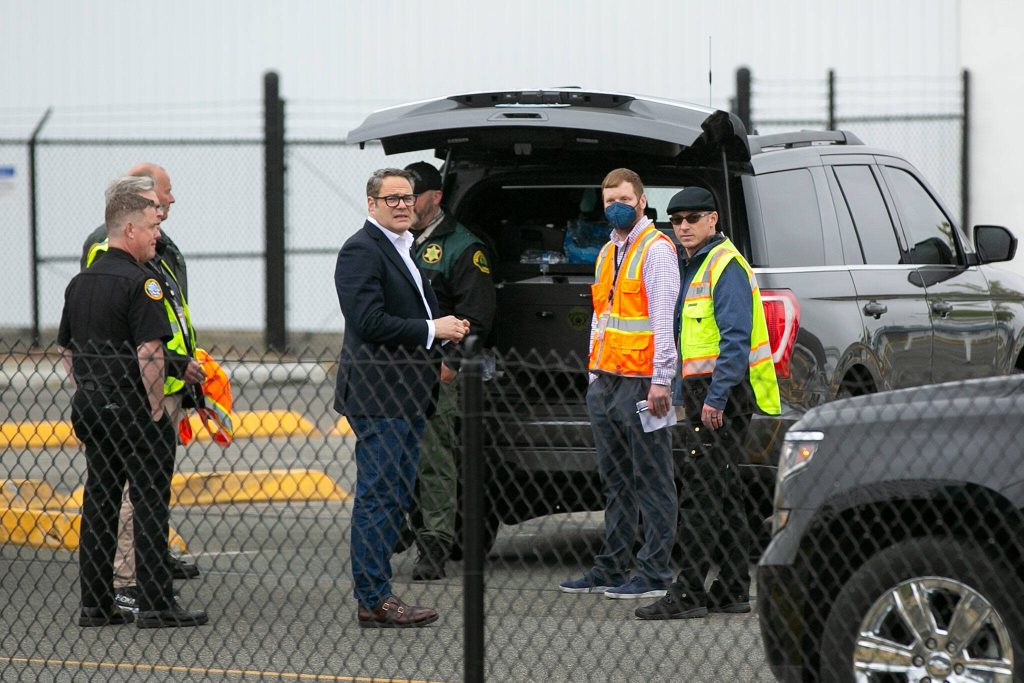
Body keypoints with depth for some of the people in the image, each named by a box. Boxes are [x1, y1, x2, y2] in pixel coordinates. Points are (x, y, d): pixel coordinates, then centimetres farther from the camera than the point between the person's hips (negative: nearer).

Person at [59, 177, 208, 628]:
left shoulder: (80, 283, 13)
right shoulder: (139, 282, -14)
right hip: (133, 411, -8)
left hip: (90, 407, 8)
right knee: (150, 505, -3)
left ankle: (95, 605, 12)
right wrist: (156, 408, -13)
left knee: (98, 503, 10)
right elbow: (149, 352, -21)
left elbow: (66, 351, 18)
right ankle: (156, 605, -3)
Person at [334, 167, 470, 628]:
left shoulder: (404, 249, 19)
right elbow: (370, 322, -21)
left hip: (407, 394, 10)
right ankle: (373, 602, -6)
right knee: (378, 497, -8)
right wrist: (432, 330, -17)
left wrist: (445, 329, 8)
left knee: (395, 495, 13)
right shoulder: (362, 251, -12)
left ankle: (377, 593, 19)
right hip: (378, 394, -10)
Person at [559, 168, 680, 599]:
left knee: (651, 480, -5)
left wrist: (660, 381, -18)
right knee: (615, 481, 12)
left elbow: (665, 317, -13)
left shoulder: (655, 249, -7)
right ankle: (611, 568, 16)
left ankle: (654, 573, -4)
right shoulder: (608, 253, 19)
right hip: (606, 381, 9)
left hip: (641, 381, -9)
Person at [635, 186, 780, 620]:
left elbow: (735, 337, -20)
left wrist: (716, 397, -25)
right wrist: (682, 395, 22)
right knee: (721, 492, 12)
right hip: (701, 392, 11)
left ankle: (688, 594, -14)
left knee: (701, 491, -12)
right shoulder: (691, 267, 20)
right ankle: (733, 589, 15)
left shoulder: (725, 265, -11)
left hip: (723, 392, -11)